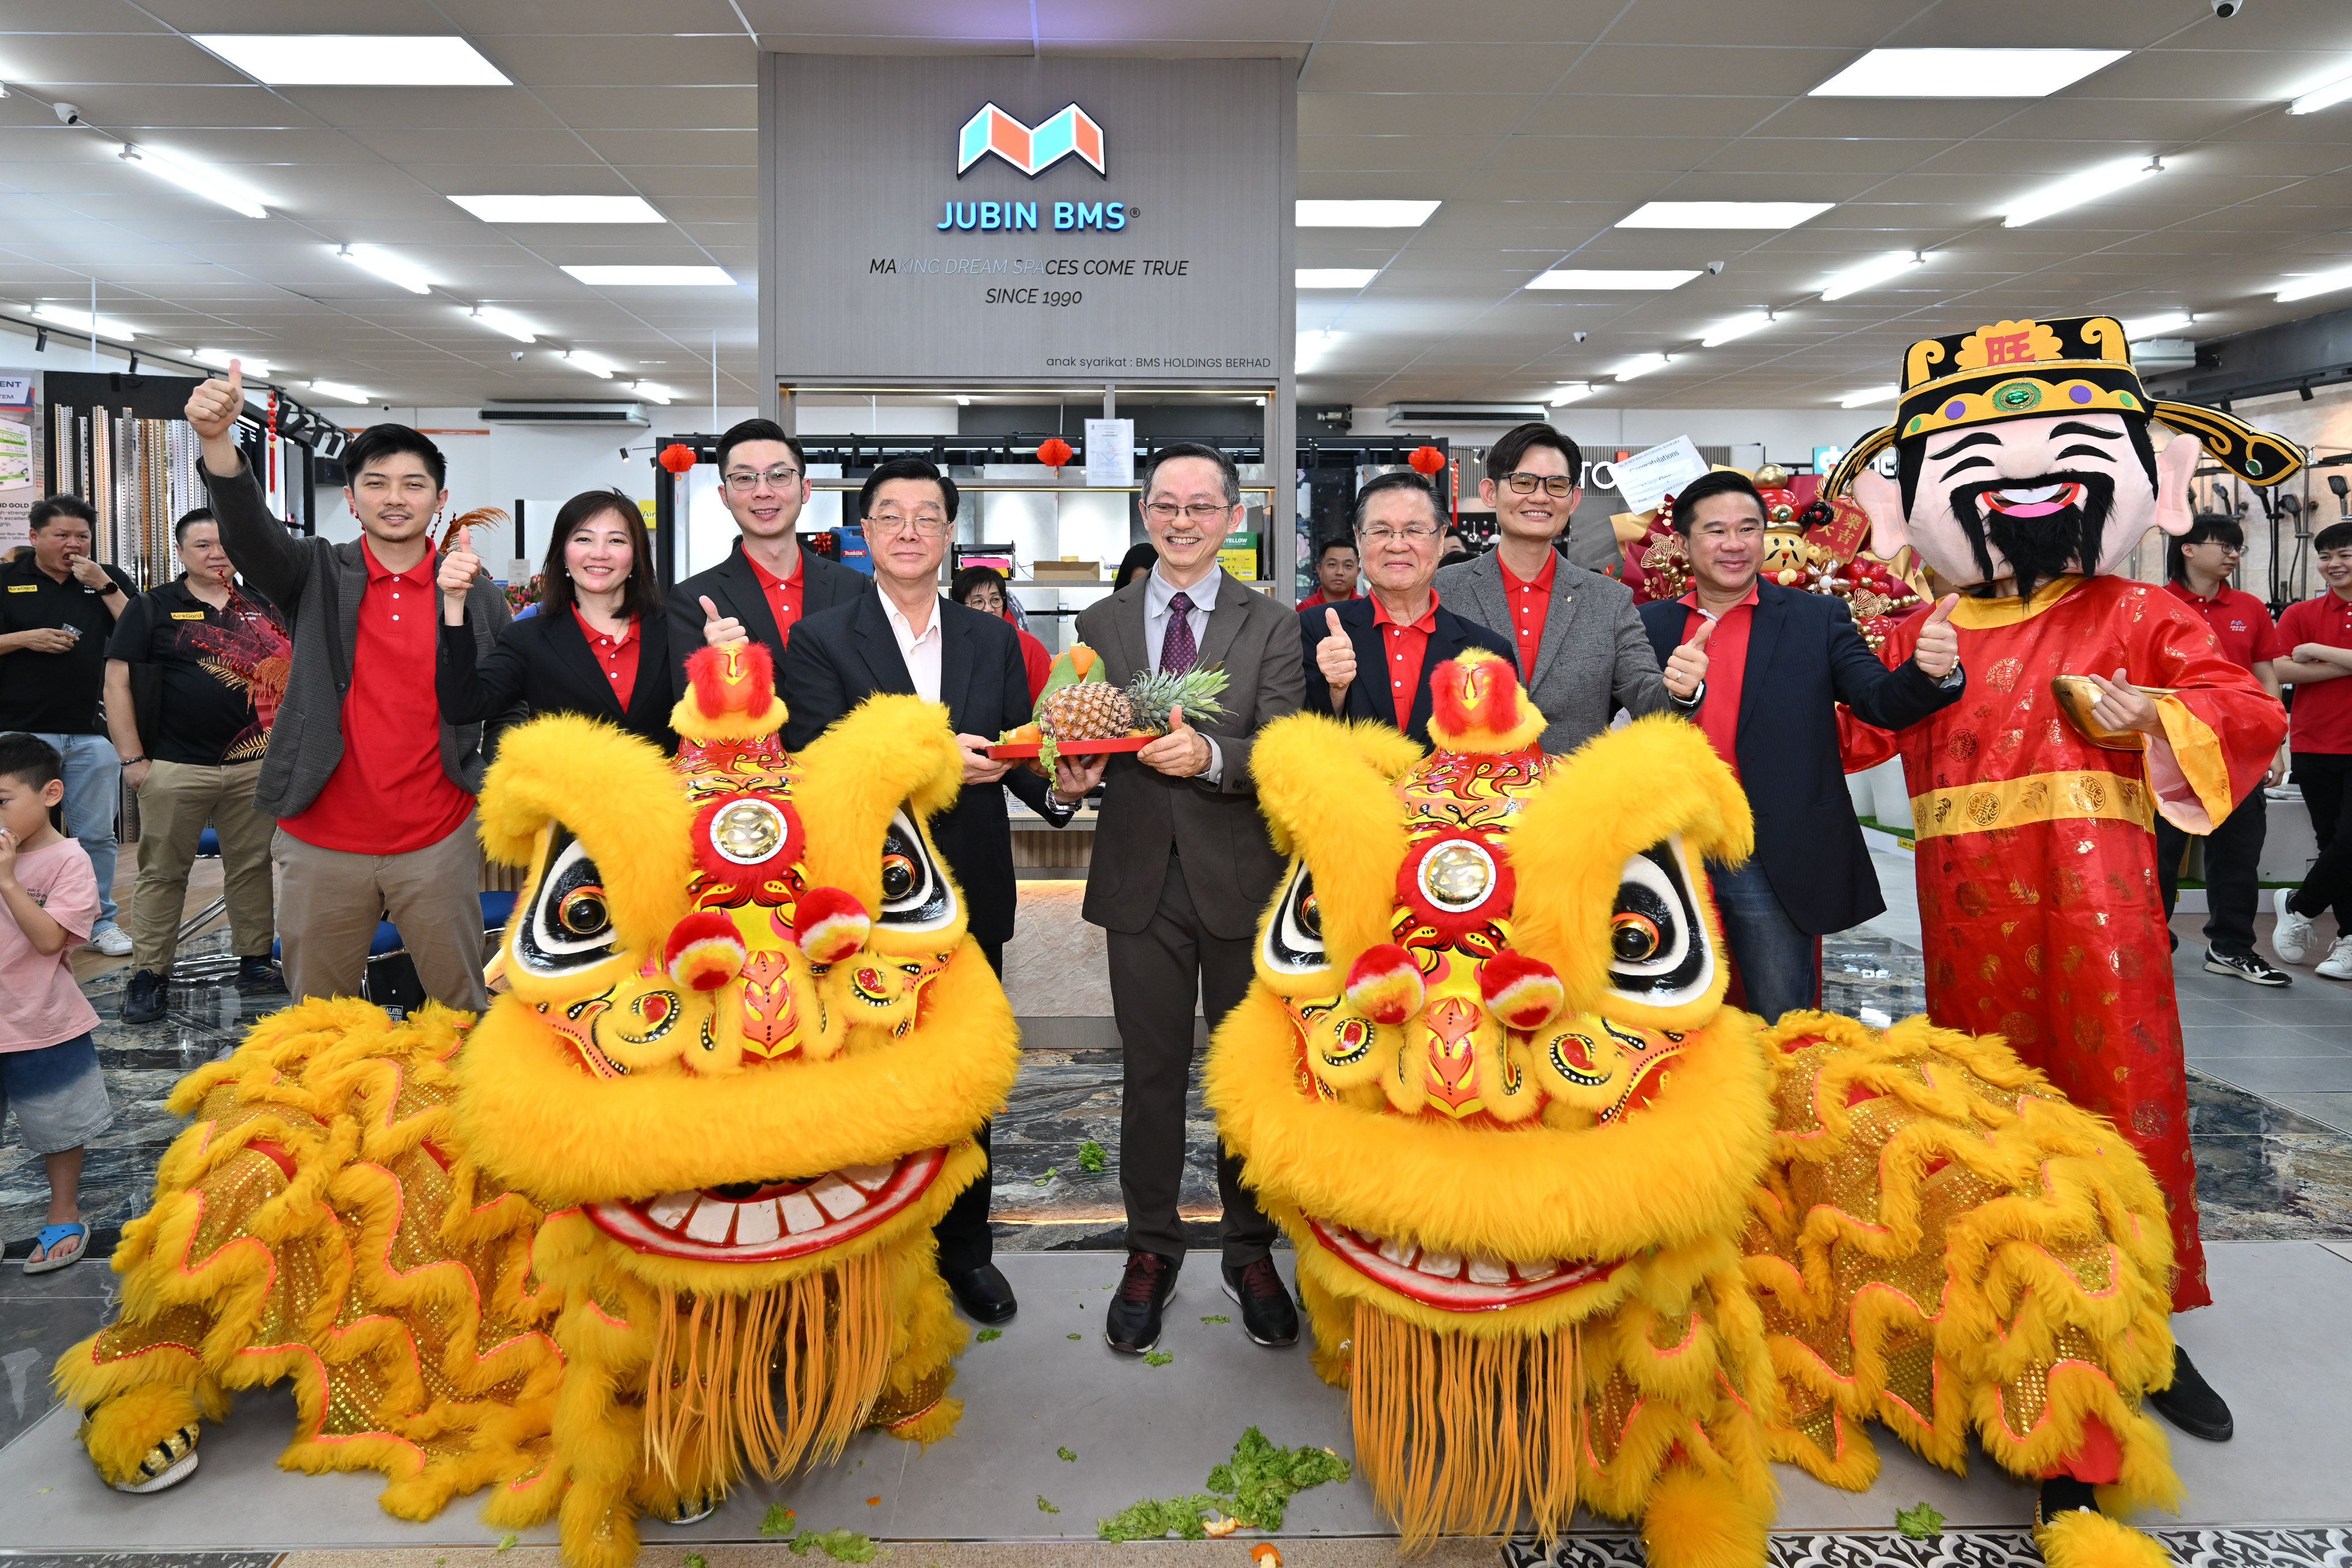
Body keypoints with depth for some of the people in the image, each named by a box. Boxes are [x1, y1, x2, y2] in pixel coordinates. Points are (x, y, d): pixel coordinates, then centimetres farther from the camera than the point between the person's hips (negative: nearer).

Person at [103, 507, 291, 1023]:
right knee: (162, 871, 3)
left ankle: (254, 961, 20)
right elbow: (117, 680, -2)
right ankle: (147, 976, 10)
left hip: (256, 764, 3)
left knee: (252, 866, 9)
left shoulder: (263, 607, 12)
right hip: (175, 767, -3)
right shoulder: (152, 608, 2)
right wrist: (132, 758, -8)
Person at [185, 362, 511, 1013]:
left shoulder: (478, 596, 3)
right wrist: (218, 440, -36)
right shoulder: (320, 576, 2)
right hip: (321, 844, 1)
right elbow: (249, 533, -18)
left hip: (438, 845, 0)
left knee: (461, 1009, 9)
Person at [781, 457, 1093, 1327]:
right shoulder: (820, 641, -5)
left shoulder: (993, 640, 8)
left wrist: (1058, 786, -18)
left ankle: (964, 1247, 33)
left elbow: (1018, 753, 4)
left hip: (972, 897, 3)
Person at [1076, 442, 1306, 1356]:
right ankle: (1151, 1251, 26)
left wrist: (1209, 755, -27)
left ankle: (1251, 1250, 28)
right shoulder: (1101, 624, 8)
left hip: (1243, 879, -1)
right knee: (1150, 1072, 10)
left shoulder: (1272, 627, 1)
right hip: (1141, 878, 1)